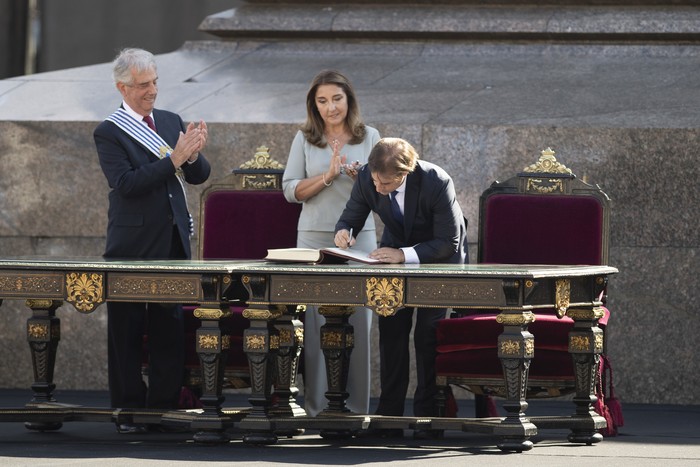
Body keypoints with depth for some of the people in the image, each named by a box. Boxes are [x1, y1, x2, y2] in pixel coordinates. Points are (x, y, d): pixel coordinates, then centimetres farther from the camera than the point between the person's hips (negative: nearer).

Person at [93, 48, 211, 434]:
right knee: (126, 333, 1)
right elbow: (126, 184, -18)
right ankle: (128, 412, 6)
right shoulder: (109, 133, -5)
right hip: (132, 248, -5)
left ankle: (164, 407, 10)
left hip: (173, 243, 5)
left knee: (171, 333, 5)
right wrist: (174, 159, -23)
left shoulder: (171, 122, 12)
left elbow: (199, 175, 10)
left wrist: (193, 155, -13)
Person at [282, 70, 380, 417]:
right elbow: (290, 190, -1)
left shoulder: (369, 137, 5)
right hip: (315, 237, -1)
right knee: (316, 321, -2)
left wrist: (361, 176, -14)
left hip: (359, 236, 1)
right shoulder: (305, 139, 4)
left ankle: (355, 403, 5)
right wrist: (328, 176, -14)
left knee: (358, 320, -1)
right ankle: (316, 403, 3)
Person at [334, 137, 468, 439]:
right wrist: (344, 231, -29)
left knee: (428, 332, -12)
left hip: (441, 256, -4)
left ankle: (428, 418, -6)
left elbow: (448, 243, -30)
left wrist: (404, 255, -42)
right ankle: (389, 417, 2)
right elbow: (352, 215, -4)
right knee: (391, 329, -1)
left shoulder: (437, 183, -35)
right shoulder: (367, 179, -23)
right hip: (396, 251, 4)